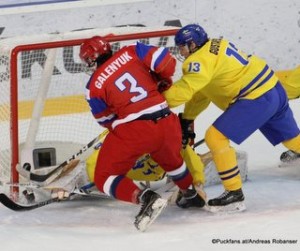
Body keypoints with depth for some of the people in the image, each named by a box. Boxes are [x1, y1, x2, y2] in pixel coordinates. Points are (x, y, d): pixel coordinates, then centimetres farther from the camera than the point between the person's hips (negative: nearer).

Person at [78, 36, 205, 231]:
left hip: (133, 131, -5)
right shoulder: (132, 52, 6)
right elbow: (166, 62, 1)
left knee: (104, 177, 6)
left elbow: (106, 120, 12)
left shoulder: (95, 86, 2)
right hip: (167, 124, 5)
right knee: (172, 159, 36)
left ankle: (145, 198, -15)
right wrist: (162, 82, 22)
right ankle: (192, 194, 55)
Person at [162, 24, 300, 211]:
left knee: (216, 137, -10)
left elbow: (184, 90, -26)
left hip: (257, 99, -10)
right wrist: (186, 119, 19)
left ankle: (234, 194, -7)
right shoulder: (214, 47, 15)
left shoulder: (201, 59, -14)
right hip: (274, 90, 10)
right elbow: (200, 94, 21)